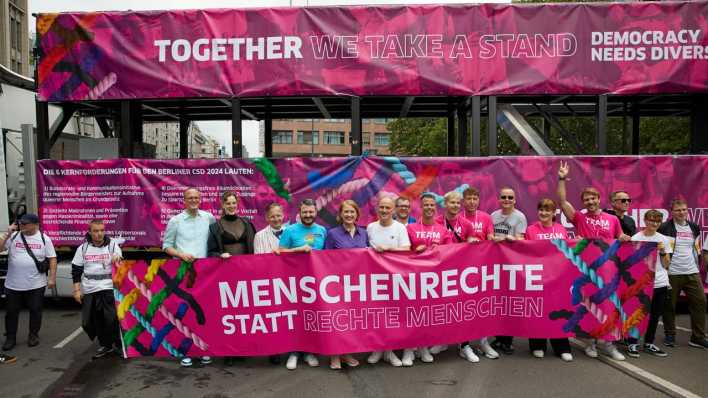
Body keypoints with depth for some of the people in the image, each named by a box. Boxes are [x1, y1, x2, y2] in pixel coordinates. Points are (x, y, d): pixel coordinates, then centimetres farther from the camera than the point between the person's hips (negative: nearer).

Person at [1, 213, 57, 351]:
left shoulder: (44, 239, -2)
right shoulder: (13, 236, -1)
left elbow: (52, 259, 0)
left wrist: (52, 278, -6)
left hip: (36, 284, -1)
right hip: (13, 284, 1)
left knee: (35, 310, 9)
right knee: (11, 311, 10)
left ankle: (33, 335, 25)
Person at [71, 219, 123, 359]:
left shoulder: (112, 245, 3)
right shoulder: (83, 248, 7)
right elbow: (76, 270, 10)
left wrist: (118, 259, -24)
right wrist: (77, 290, 3)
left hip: (109, 288, -3)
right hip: (89, 290, 3)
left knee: (112, 317, -9)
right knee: (93, 320, 6)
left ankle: (119, 344, 5)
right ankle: (105, 345, 21)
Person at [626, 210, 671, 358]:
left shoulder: (664, 240, 6)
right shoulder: (636, 238, -5)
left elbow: (666, 265, 7)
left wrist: (663, 251, -8)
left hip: (661, 284, 4)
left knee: (655, 315, 12)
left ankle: (649, 343, 25)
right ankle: (632, 344, 12)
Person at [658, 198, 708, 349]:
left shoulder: (694, 227, 10)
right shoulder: (665, 228, -9)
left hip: (692, 272, 5)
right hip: (672, 273, -5)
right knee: (670, 305, 3)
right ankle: (670, 335, 17)